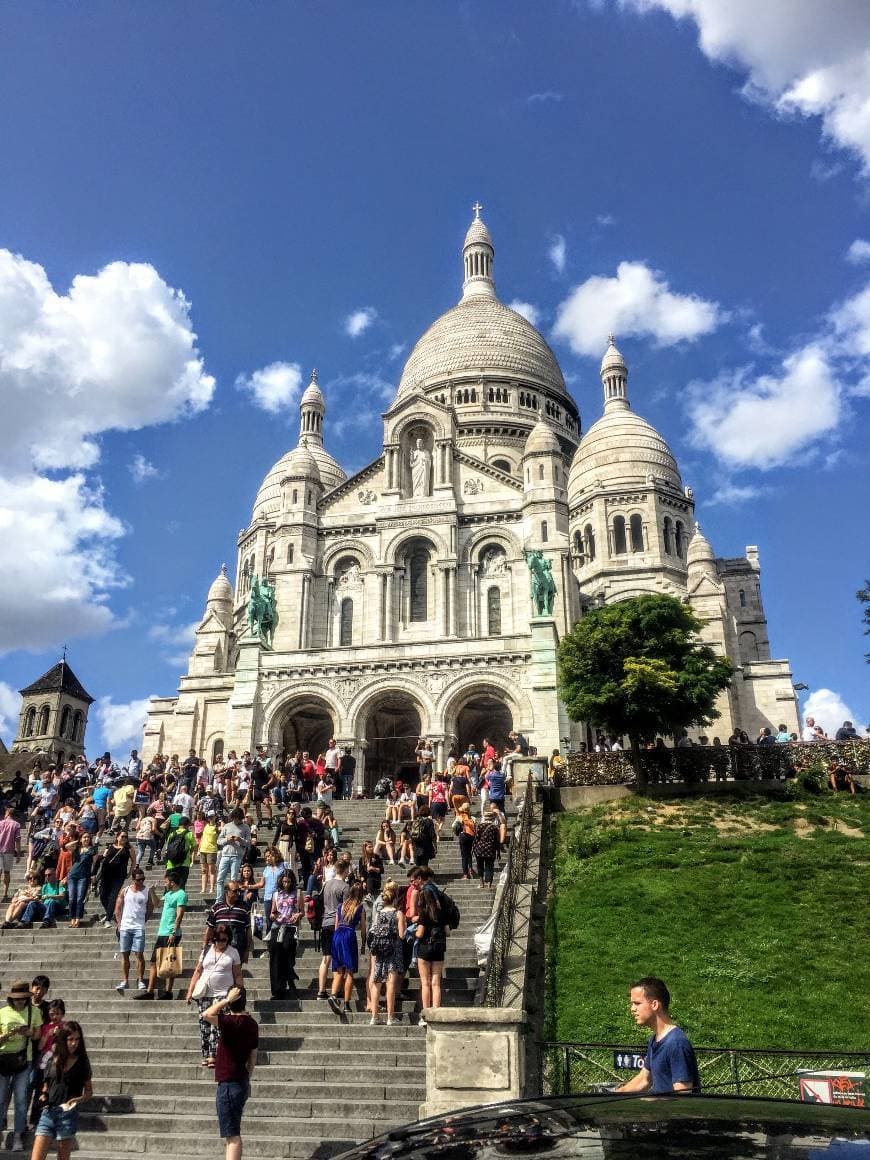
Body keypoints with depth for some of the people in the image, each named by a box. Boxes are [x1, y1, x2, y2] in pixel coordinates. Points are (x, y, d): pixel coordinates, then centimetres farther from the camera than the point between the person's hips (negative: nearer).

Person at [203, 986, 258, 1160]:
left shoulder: (232, 1022, -19)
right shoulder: (251, 1023, 7)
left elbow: (206, 1015, -31)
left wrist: (226, 1000, -23)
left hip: (229, 1084, -9)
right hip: (241, 1082, 9)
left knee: (232, 1136, -6)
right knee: (231, 1134, 22)